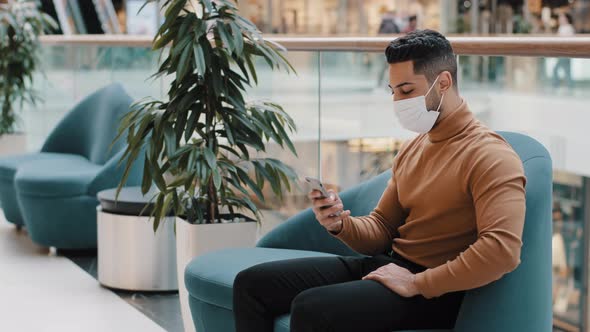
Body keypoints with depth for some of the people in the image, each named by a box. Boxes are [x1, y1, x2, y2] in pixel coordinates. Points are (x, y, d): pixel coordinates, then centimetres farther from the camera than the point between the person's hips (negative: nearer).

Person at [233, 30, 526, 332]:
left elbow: (503, 249, -28)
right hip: (388, 265, 9)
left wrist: (417, 284, -22)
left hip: (435, 291, -9)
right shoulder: (411, 150, 15)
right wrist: (341, 225, -5)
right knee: (251, 284, 3)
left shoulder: (489, 156, -14)